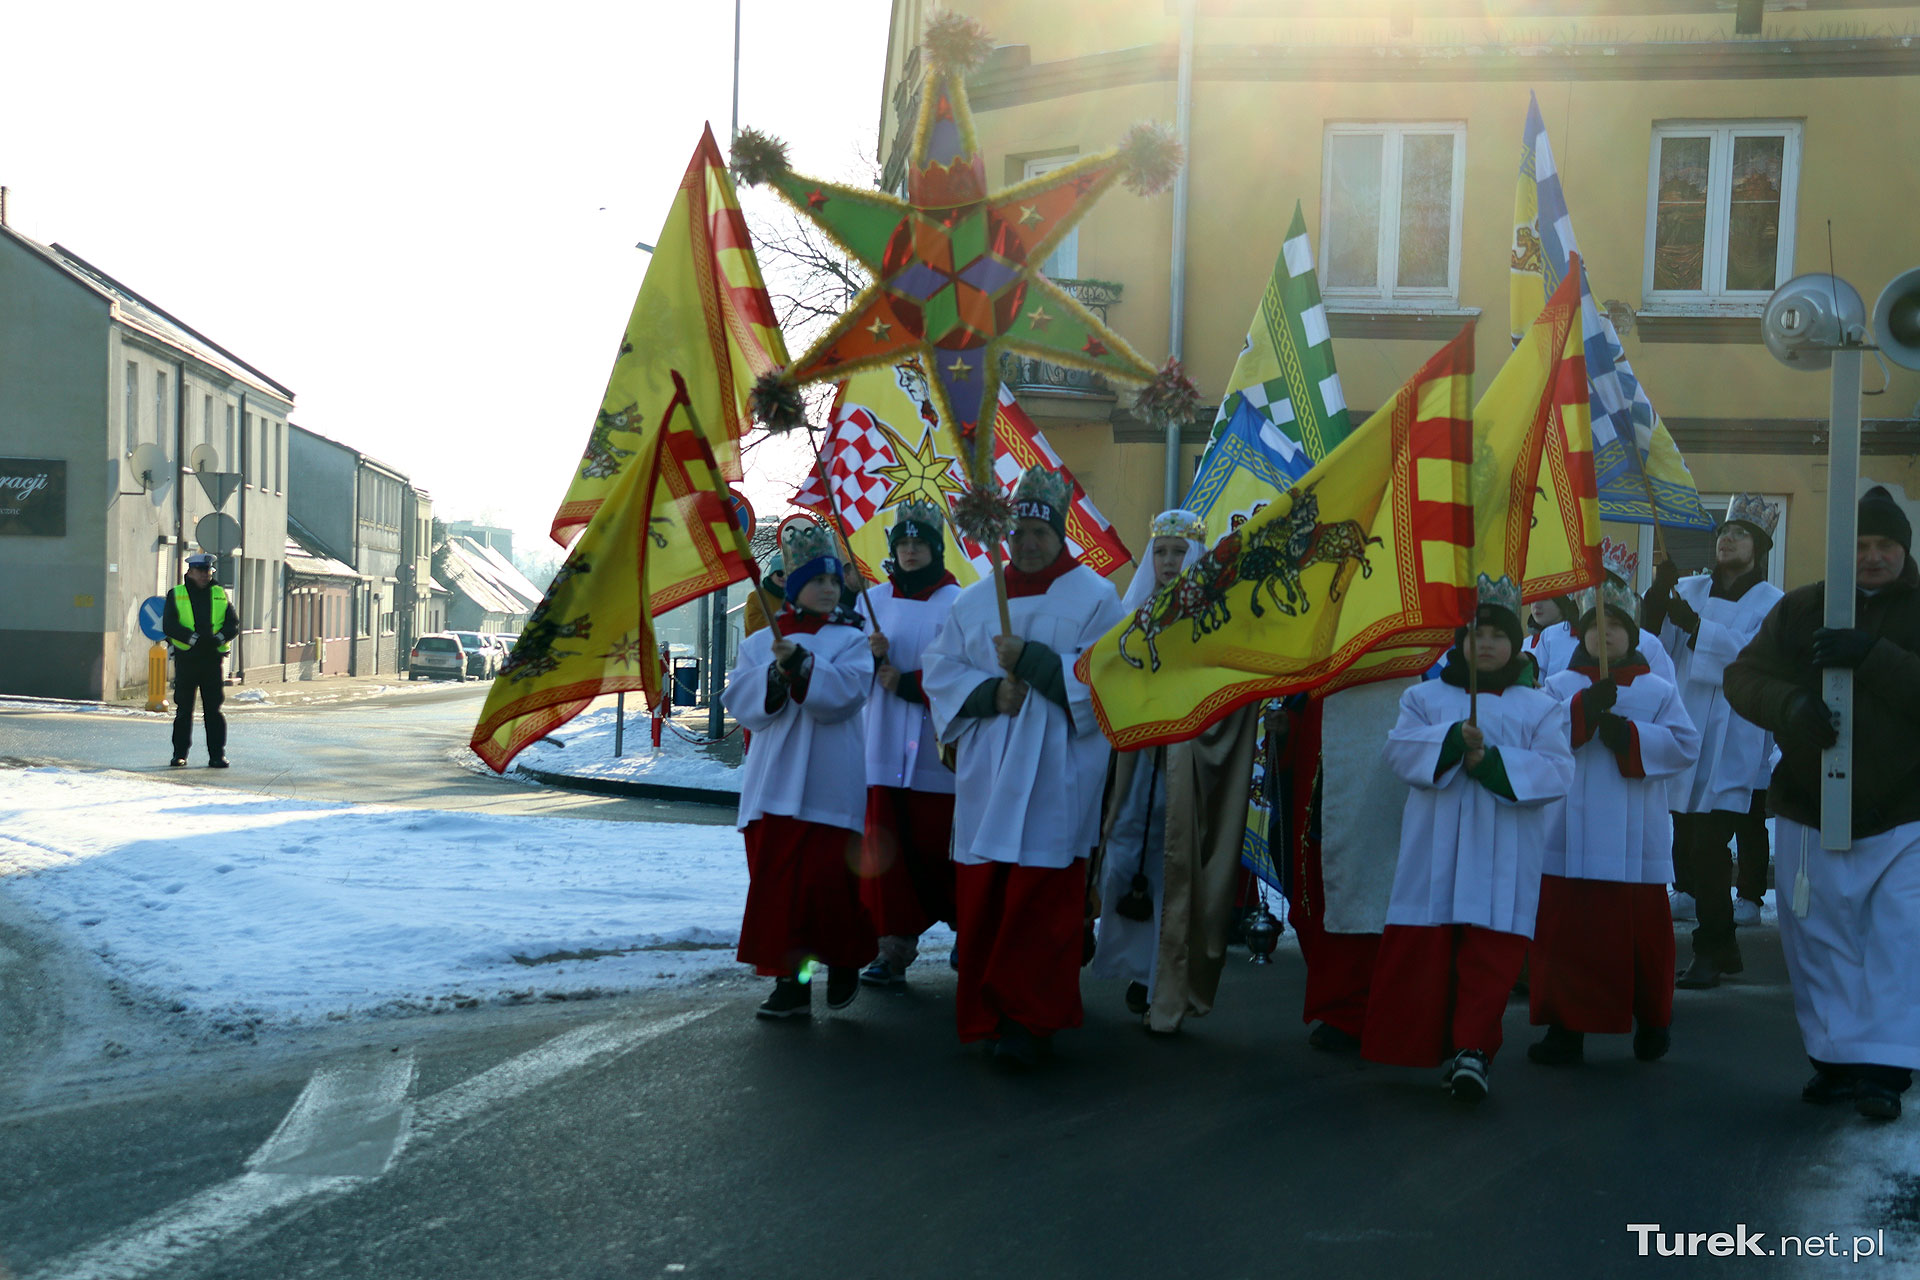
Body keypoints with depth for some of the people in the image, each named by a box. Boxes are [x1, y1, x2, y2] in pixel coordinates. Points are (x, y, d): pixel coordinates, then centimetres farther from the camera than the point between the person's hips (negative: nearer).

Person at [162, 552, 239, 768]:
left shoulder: (220, 595, 13)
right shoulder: (176, 595, 6)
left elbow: (233, 624, 7)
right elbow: (168, 625, -5)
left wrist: (219, 638, -13)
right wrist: (194, 638, -17)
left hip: (212, 659, 1)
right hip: (185, 658, -1)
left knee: (213, 708, -1)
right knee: (183, 709, 4)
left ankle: (217, 755, 2)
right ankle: (179, 754, 13)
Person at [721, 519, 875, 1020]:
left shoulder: (850, 639, 6)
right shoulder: (758, 643, 12)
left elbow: (847, 691, -12)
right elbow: (740, 702, 2)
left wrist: (802, 663, -23)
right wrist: (775, 674, -15)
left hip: (830, 786, -2)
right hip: (774, 784, 3)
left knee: (830, 879, -7)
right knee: (775, 881, 0)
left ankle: (843, 963, 19)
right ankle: (790, 981, 7)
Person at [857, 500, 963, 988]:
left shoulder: (958, 604, -3)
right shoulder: (874, 600, 12)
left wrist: (908, 682, -13)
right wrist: (870, 657, -7)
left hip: (936, 749, -4)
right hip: (884, 746, 4)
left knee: (937, 847, -2)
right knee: (886, 848, -1)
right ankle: (894, 948, 4)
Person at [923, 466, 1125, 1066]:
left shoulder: (1094, 598, 3)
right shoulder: (975, 601, 14)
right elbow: (940, 671, 8)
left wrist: (1032, 661, -15)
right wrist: (991, 691, -10)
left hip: (1057, 773, -4)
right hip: (987, 769, 4)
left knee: (1042, 891, -8)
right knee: (982, 891, 2)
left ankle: (1028, 1017, -4)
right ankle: (986, 1012, 13)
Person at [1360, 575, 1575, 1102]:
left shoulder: (1539, 708, 11)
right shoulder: (1425, 697, 14)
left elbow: (1557, 771, -3)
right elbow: (1400, 748, -2)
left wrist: (1494, 761, -15)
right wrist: (1453, 739, -18)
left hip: (1501, 863, -1)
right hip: (1433, 855, 1)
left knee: (1491, 955, -7)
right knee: (1420, 951, 0)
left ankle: (1473, 1049, -5)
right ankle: (1426, 1045, 11)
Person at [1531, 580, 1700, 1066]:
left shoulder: (1659, 691, 9)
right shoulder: (1559, 687, 10)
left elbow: (1684, 744, -3)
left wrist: (1627, 734, -15)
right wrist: (1586, 707, -19)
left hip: (1635, 839, 0)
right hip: (1569, 838, 0)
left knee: (1641, 931, 4)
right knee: (1563, 931, -1)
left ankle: (1652, 1020, 22)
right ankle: (1566, 1027, 8)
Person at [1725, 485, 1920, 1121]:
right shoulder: (1799, 610, 4)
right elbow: (1743, 677, -2)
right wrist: (1791, 704, -22)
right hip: (1810, 811, 3)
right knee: (1819, 937, 8)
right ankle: (1835, 1058, 18)